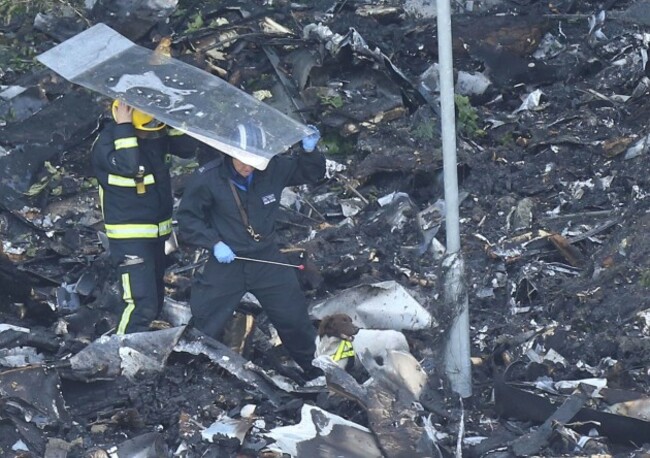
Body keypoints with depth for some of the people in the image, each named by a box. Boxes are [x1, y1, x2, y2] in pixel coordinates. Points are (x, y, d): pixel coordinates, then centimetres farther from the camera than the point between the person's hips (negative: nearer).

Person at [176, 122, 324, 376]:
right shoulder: (207, 178, -19)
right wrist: (214, 243, -18)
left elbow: (311, 173, 4)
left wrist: (310, 151, -17)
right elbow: (188, 217, -8)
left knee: (294, 318, 14)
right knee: (205, 328, 3)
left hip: (266, 260, 3)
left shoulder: (273, 169, -11)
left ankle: (313, 368, 37)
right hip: (225, 261, -2)